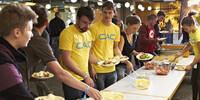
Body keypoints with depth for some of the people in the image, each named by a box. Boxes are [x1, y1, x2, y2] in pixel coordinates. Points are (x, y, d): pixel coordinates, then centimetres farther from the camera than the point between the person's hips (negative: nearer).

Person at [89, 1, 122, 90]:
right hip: (98, 70, -5)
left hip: (112, 69, 5)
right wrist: (92, 67, -12)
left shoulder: (116, 29, 6)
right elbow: (89, 49, -9)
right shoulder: (94, 27, -11)